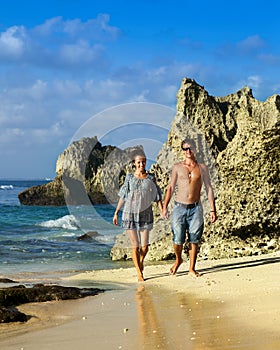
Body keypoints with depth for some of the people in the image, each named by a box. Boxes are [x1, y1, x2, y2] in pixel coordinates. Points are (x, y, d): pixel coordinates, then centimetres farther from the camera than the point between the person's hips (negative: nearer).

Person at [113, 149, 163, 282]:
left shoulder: (150, 178, 3)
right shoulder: (129, 178, 2)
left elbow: (157, 197, 4)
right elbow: (122, 197, 8)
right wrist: (116, 213, 9)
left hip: (145, 214, 1)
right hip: (130, 214, -1)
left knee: (144, 246, -1)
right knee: (135, 246, -2)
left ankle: (141, 261, 31)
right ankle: (139, 273, 6)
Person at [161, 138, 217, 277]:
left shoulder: (202, 168, 6)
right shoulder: (177, 167, 5)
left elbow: (209, 188, 7)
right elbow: (171, 187, 8)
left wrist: (212, 209, 2)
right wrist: (165, 207, 1)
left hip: (195, 208, 1)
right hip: (179, 207, 0)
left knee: (194, 240, 1)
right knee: (178, 240, -4)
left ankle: (192, 269, 11)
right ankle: (178, 259, 25)